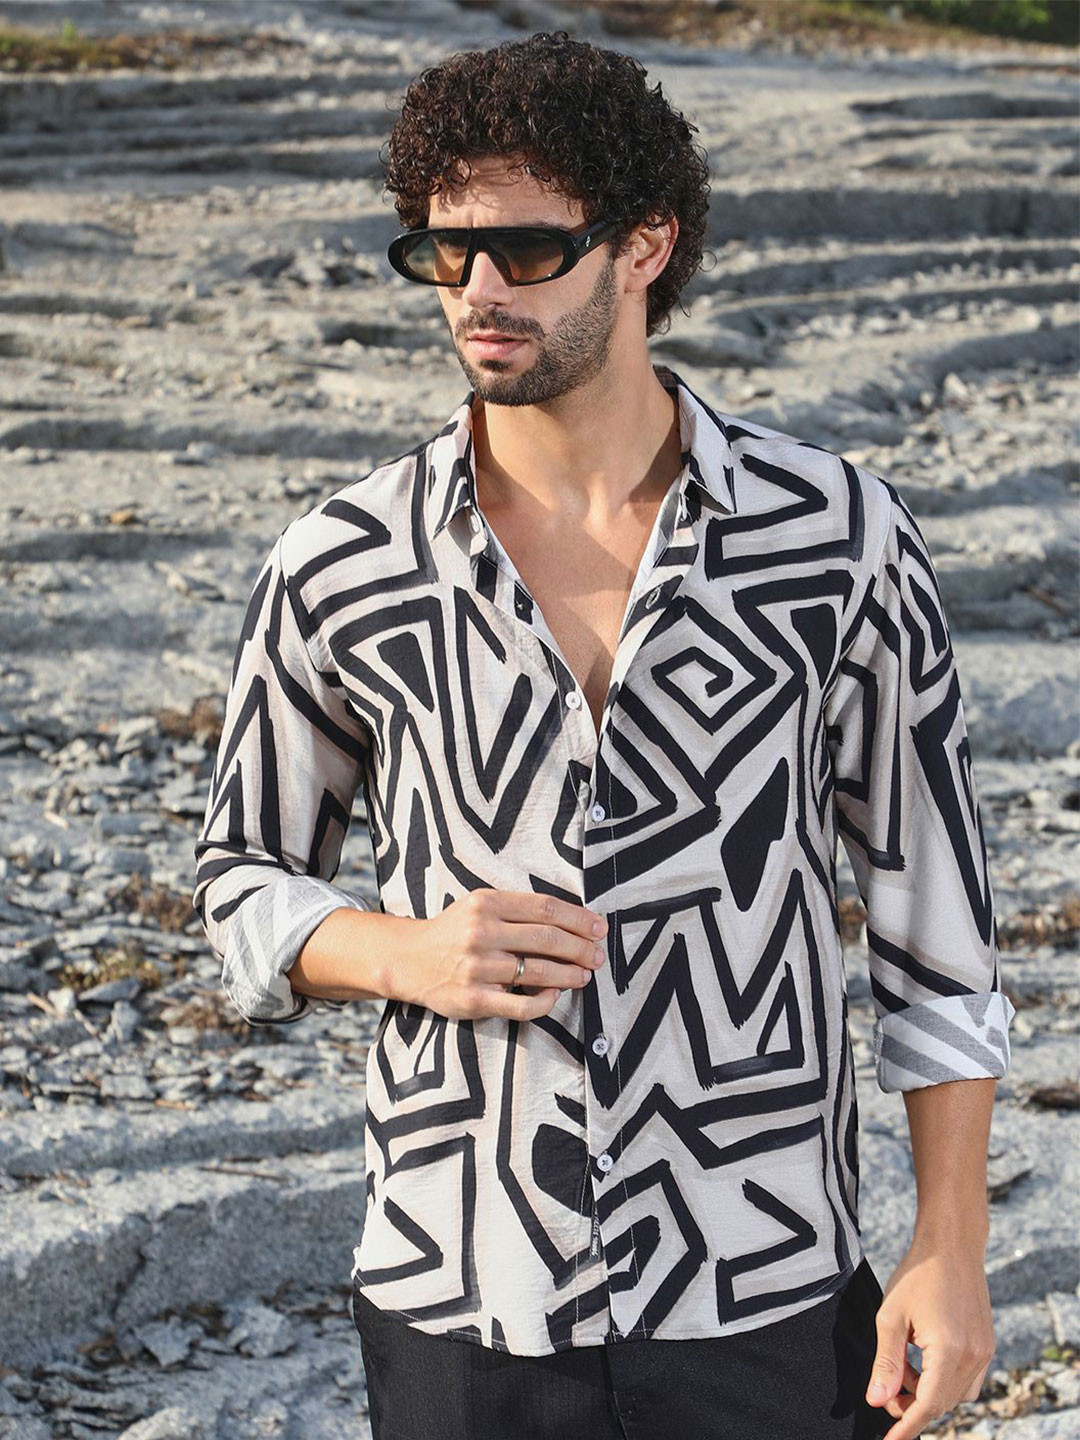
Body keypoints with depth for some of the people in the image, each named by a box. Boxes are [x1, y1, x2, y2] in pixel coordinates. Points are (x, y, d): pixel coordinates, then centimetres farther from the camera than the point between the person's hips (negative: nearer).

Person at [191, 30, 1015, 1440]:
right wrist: (408, 955, -12)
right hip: (461, 1308, 1)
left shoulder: (840, 540, -6)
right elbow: (248, 876, 10)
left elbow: (933, 916, 1)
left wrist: (952, 1258, -1)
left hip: (769, 1313, -1)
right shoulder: (339, 570, -4)